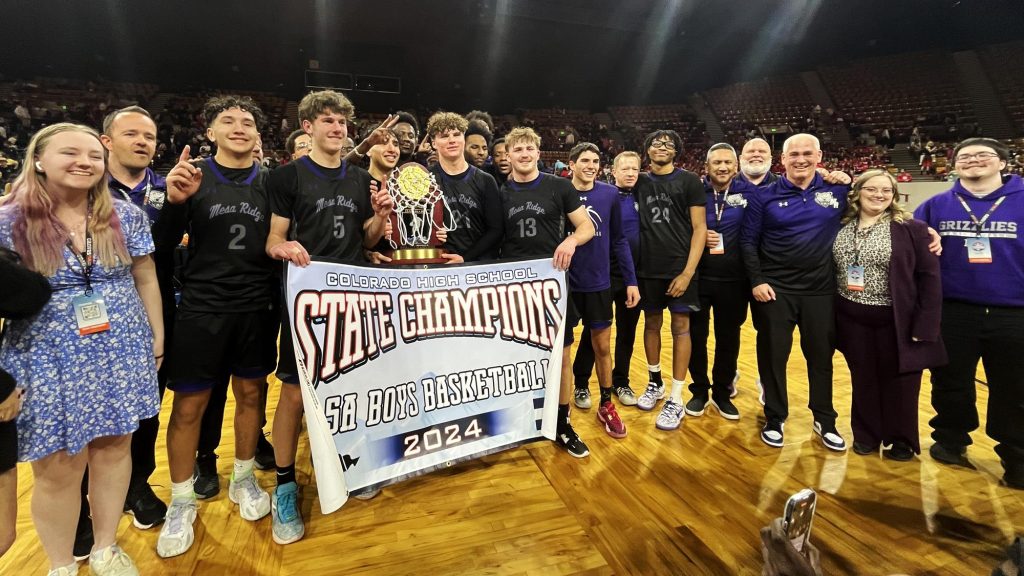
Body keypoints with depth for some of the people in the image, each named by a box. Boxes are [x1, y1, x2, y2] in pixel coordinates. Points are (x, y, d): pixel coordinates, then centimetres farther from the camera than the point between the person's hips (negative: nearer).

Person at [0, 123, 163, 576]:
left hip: (121, 352, 2)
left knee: (114, 448, 12)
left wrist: (157, 336, 8)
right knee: (57, 468, 7)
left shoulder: (126, 215, 0)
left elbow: (146, 280, 7)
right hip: (49, 361, -2)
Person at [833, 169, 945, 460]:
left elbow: (929, 278, -8)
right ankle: (866, 435, 32)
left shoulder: (911, 228, -7)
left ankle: (901, 440, 30)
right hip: (853, 321, 3)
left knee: (898, 383, 10)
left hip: (897, 321, -2)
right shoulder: (841, 227, 3)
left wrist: (925, 326, -12)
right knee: (863, 380, 14)